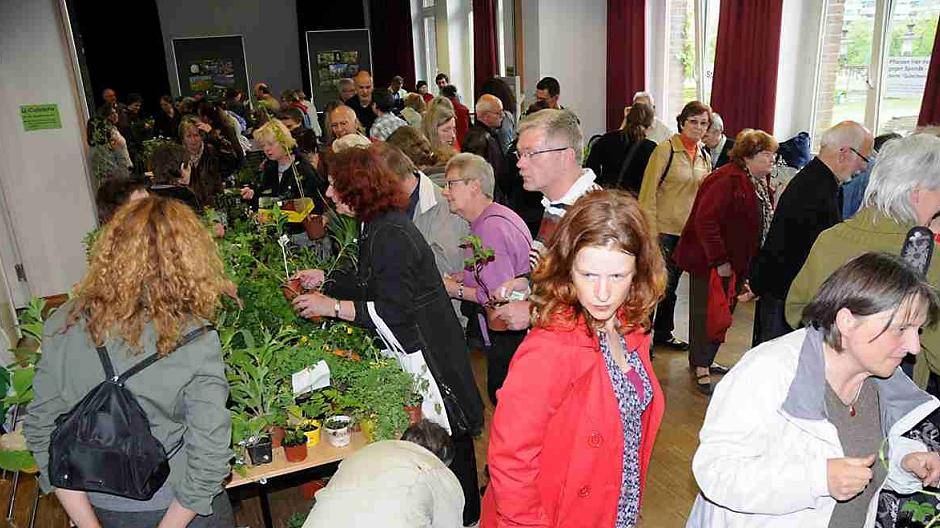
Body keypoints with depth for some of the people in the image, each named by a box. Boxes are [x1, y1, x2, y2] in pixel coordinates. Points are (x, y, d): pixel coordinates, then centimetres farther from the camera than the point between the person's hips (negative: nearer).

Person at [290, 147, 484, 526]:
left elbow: (393, 312, -24)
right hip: (407, 351, 10)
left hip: (426, 352, -10)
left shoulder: (390, 234, -23)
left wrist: (332, 306, -19)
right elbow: (372, 285, 20)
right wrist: (324, 280, 17)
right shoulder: (377, 226, 8)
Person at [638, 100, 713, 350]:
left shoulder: (704, 156, 11)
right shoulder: (665, 150, -10)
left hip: (688, 231, 7)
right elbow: (649, 190, -13)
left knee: (671, 283, 17)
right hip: (663, 228, -7)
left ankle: (663, 332, 30)